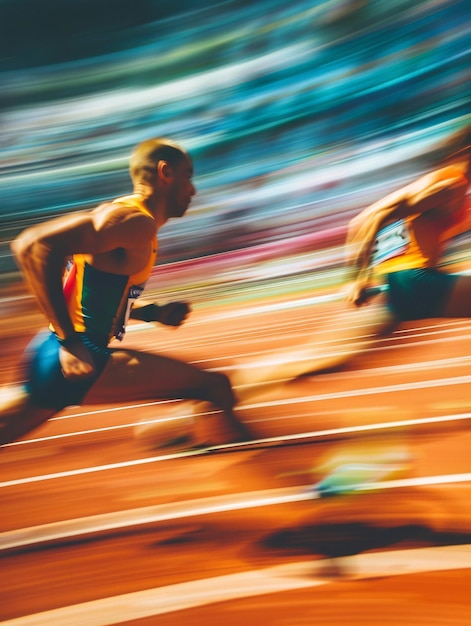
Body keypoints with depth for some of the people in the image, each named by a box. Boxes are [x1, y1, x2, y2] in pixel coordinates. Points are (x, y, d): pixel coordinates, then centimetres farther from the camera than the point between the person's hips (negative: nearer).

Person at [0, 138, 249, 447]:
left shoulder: (137, 222, 15)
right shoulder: (136, 220, -14)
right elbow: (34, 246, -24)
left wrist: (154, 312, 12)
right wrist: (70, 341, -23)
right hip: (74, 363, -10)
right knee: (215, 387, -14)